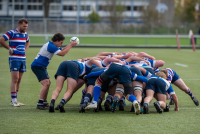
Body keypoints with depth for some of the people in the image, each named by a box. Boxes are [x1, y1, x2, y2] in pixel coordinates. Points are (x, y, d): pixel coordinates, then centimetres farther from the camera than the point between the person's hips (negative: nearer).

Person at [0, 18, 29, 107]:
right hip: (14, 59, -7)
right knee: (15, 79, -10)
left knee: (19, 80, 7)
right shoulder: (12, 33, -9)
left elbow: (27, 42, 35)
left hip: (22, 59, 7)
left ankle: (15, 100, 11)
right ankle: (13, 100, -8)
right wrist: (9, 48, -12)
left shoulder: (25, 34, 13)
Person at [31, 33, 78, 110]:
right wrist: (70, 46, -14)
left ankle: (44, 102, 24)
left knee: (48, 83, 17)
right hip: (37, 66, -11)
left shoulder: (52, 45, 13)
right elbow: (62, 53, -23)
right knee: (46, 84, -19)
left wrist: (70, 45, 8)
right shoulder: (50, 46, -19)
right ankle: (39, 104, -20)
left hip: (41, 66, 11)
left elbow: (62, 50, 25)